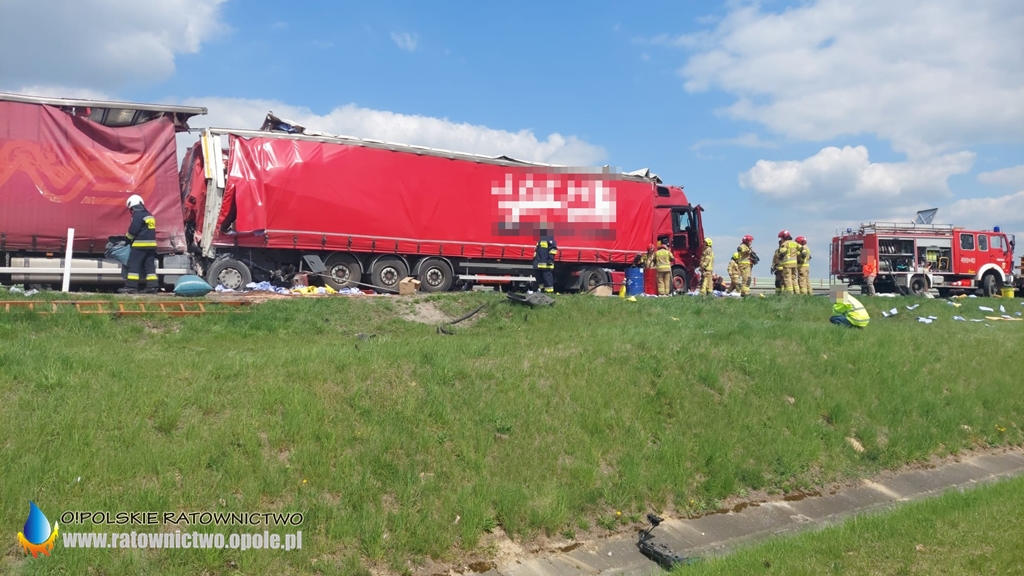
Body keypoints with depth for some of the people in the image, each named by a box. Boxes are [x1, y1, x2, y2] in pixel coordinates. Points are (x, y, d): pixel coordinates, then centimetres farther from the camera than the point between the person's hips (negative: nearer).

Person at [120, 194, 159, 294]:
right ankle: (152, 286, 2)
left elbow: (133, 230, -13)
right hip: (151, 244, 8)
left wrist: (127, 237, 6)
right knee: (150, 265, 7)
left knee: (133, 264, -4)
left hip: (140, 244, -8)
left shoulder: (137, 215, -10)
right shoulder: (149, 215, 17)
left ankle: (131, 286, -7)